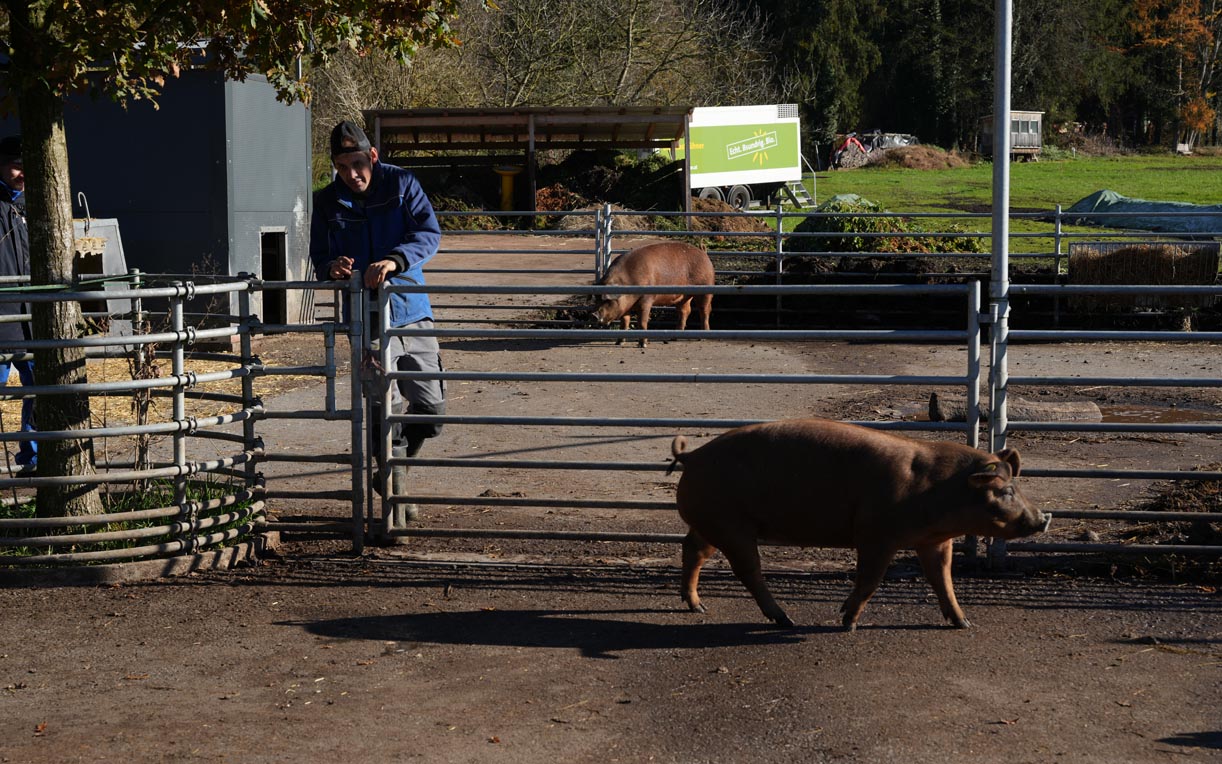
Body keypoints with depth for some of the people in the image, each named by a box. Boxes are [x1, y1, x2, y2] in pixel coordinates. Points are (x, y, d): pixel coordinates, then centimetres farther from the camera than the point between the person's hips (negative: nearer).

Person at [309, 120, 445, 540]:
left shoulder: (402, 184, 0)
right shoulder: (327, 203, 4)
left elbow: (429, 233, -12)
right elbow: (319, 259, 8)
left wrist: (395, 259, -30)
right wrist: (331, 268, -17)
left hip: (412, 313, 1)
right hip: (367, 321, -1)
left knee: (432, 408, 4)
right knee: (386, 407, -11)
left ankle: (391, 469, 31)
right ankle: (395, 495, 3)